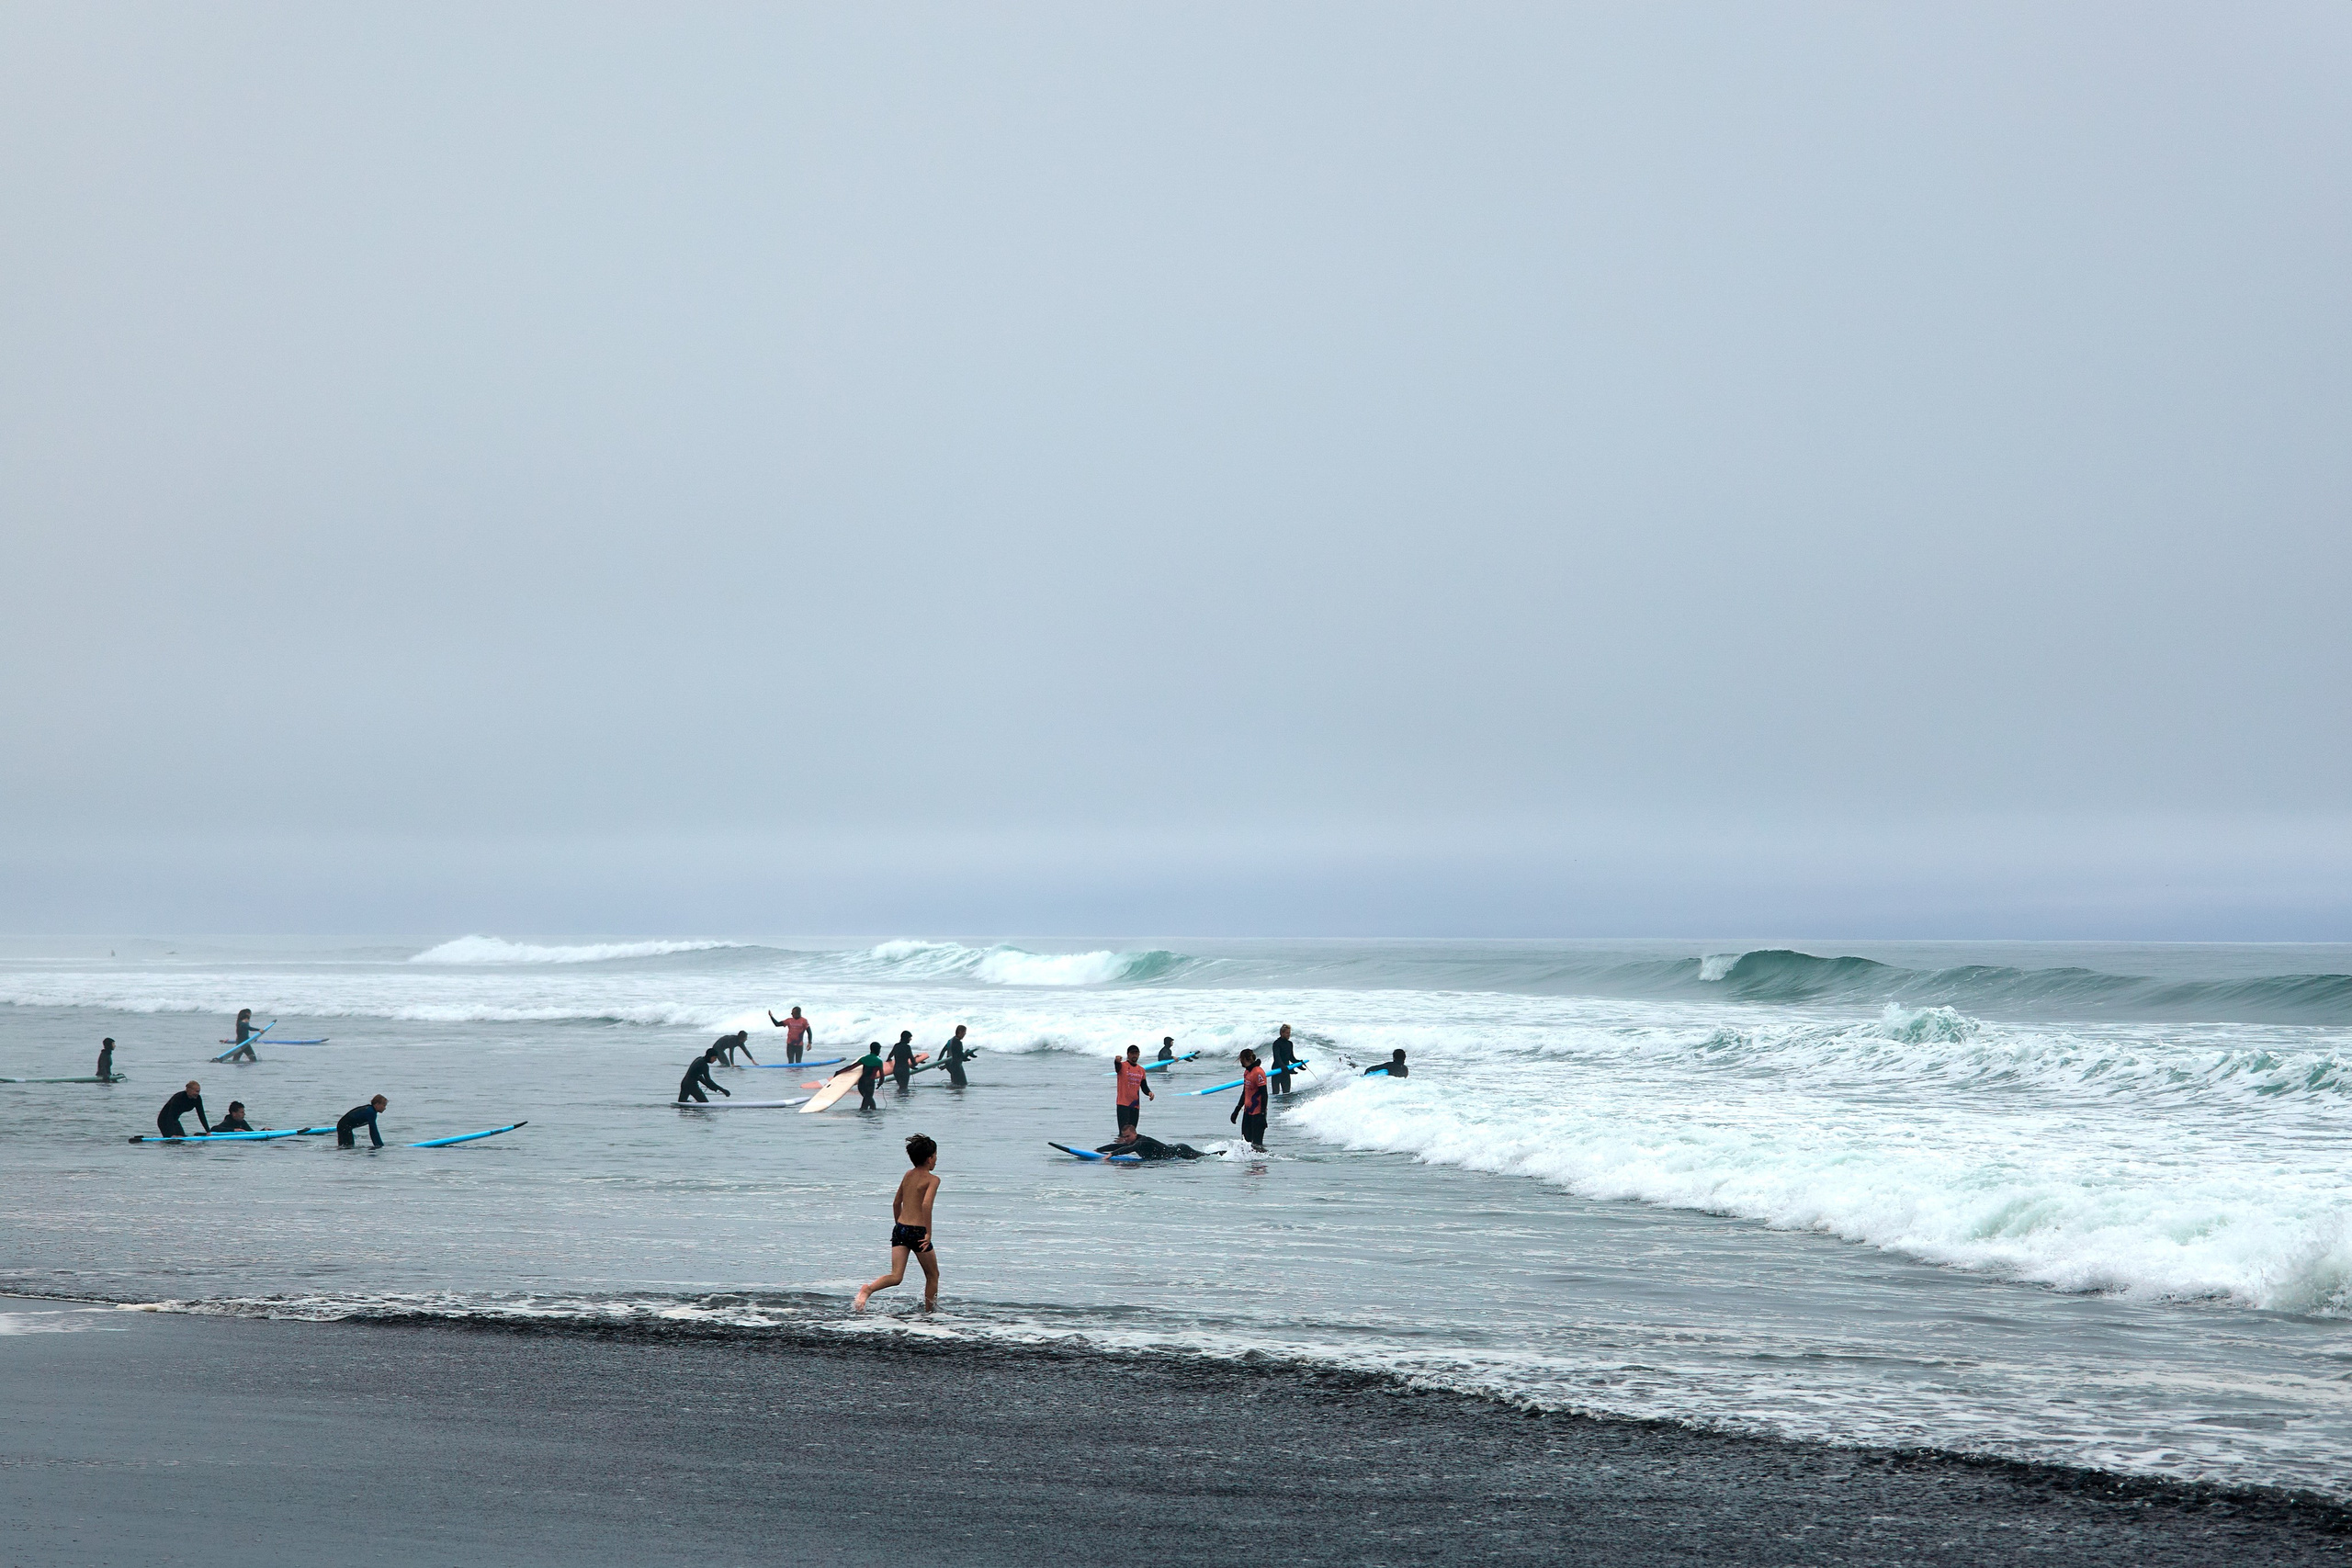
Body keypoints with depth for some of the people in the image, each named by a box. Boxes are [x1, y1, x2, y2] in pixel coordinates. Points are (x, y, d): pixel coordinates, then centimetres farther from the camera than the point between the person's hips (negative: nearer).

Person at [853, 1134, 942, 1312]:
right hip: (918, 1232, -6)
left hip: (899, 1229, 6)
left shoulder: (908, 1175, 14)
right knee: (933, 1276, 15)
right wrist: (929, 1233, -20)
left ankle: (867, 1289, -30)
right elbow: (926, 1204, -22)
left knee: (896, 1276, -4)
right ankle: (929, 1311, 21)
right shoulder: (932, 1179, -6)